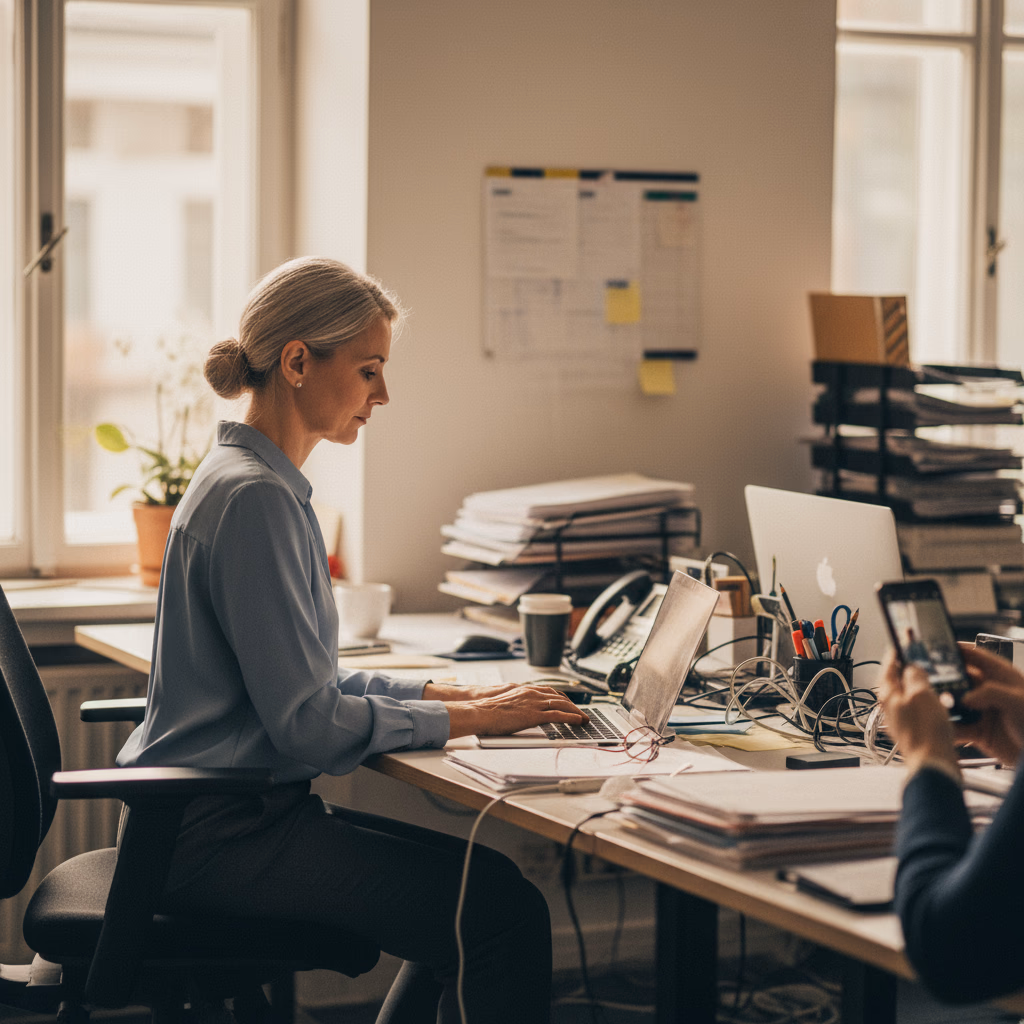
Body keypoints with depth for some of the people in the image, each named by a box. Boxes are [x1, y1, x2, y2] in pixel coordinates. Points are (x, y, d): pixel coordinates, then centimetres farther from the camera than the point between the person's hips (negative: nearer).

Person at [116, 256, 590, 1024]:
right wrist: (470, 717, -11)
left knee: (477, 875, 8)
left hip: (239, 809, 10)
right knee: (503, 912, -16)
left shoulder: (263, 483, 14)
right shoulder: (253, 497, -18)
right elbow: (308, 722, -21)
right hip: (219, 831, -10)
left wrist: (459, 694, 9)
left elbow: (312, 679, 19)